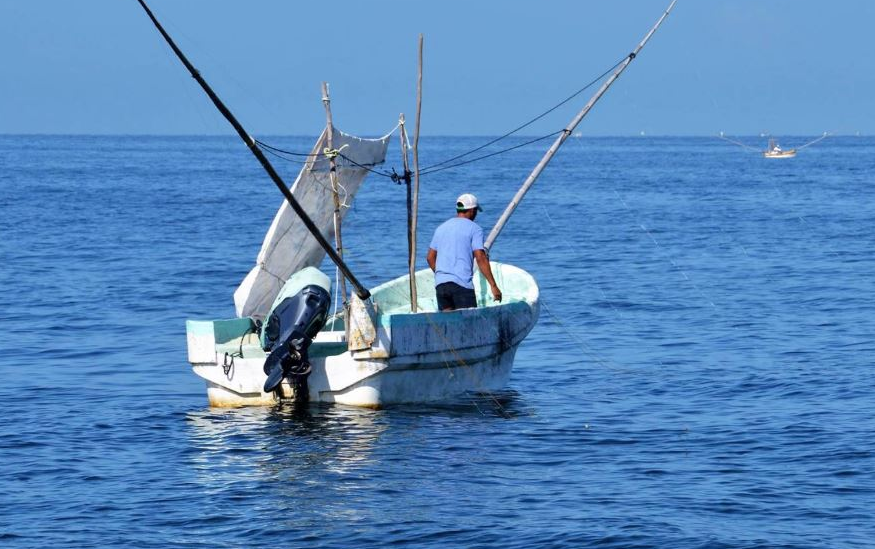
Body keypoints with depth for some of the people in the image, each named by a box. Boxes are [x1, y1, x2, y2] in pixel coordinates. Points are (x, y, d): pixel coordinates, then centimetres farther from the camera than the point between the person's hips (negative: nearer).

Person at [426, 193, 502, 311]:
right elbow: (480, 258, -10)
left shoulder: (441, 228, 18)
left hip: (440, 283, 6)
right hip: (462, 284, -6)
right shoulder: (474, 229, 0)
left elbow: (430, 258, 19)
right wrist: (493, 285, -10)